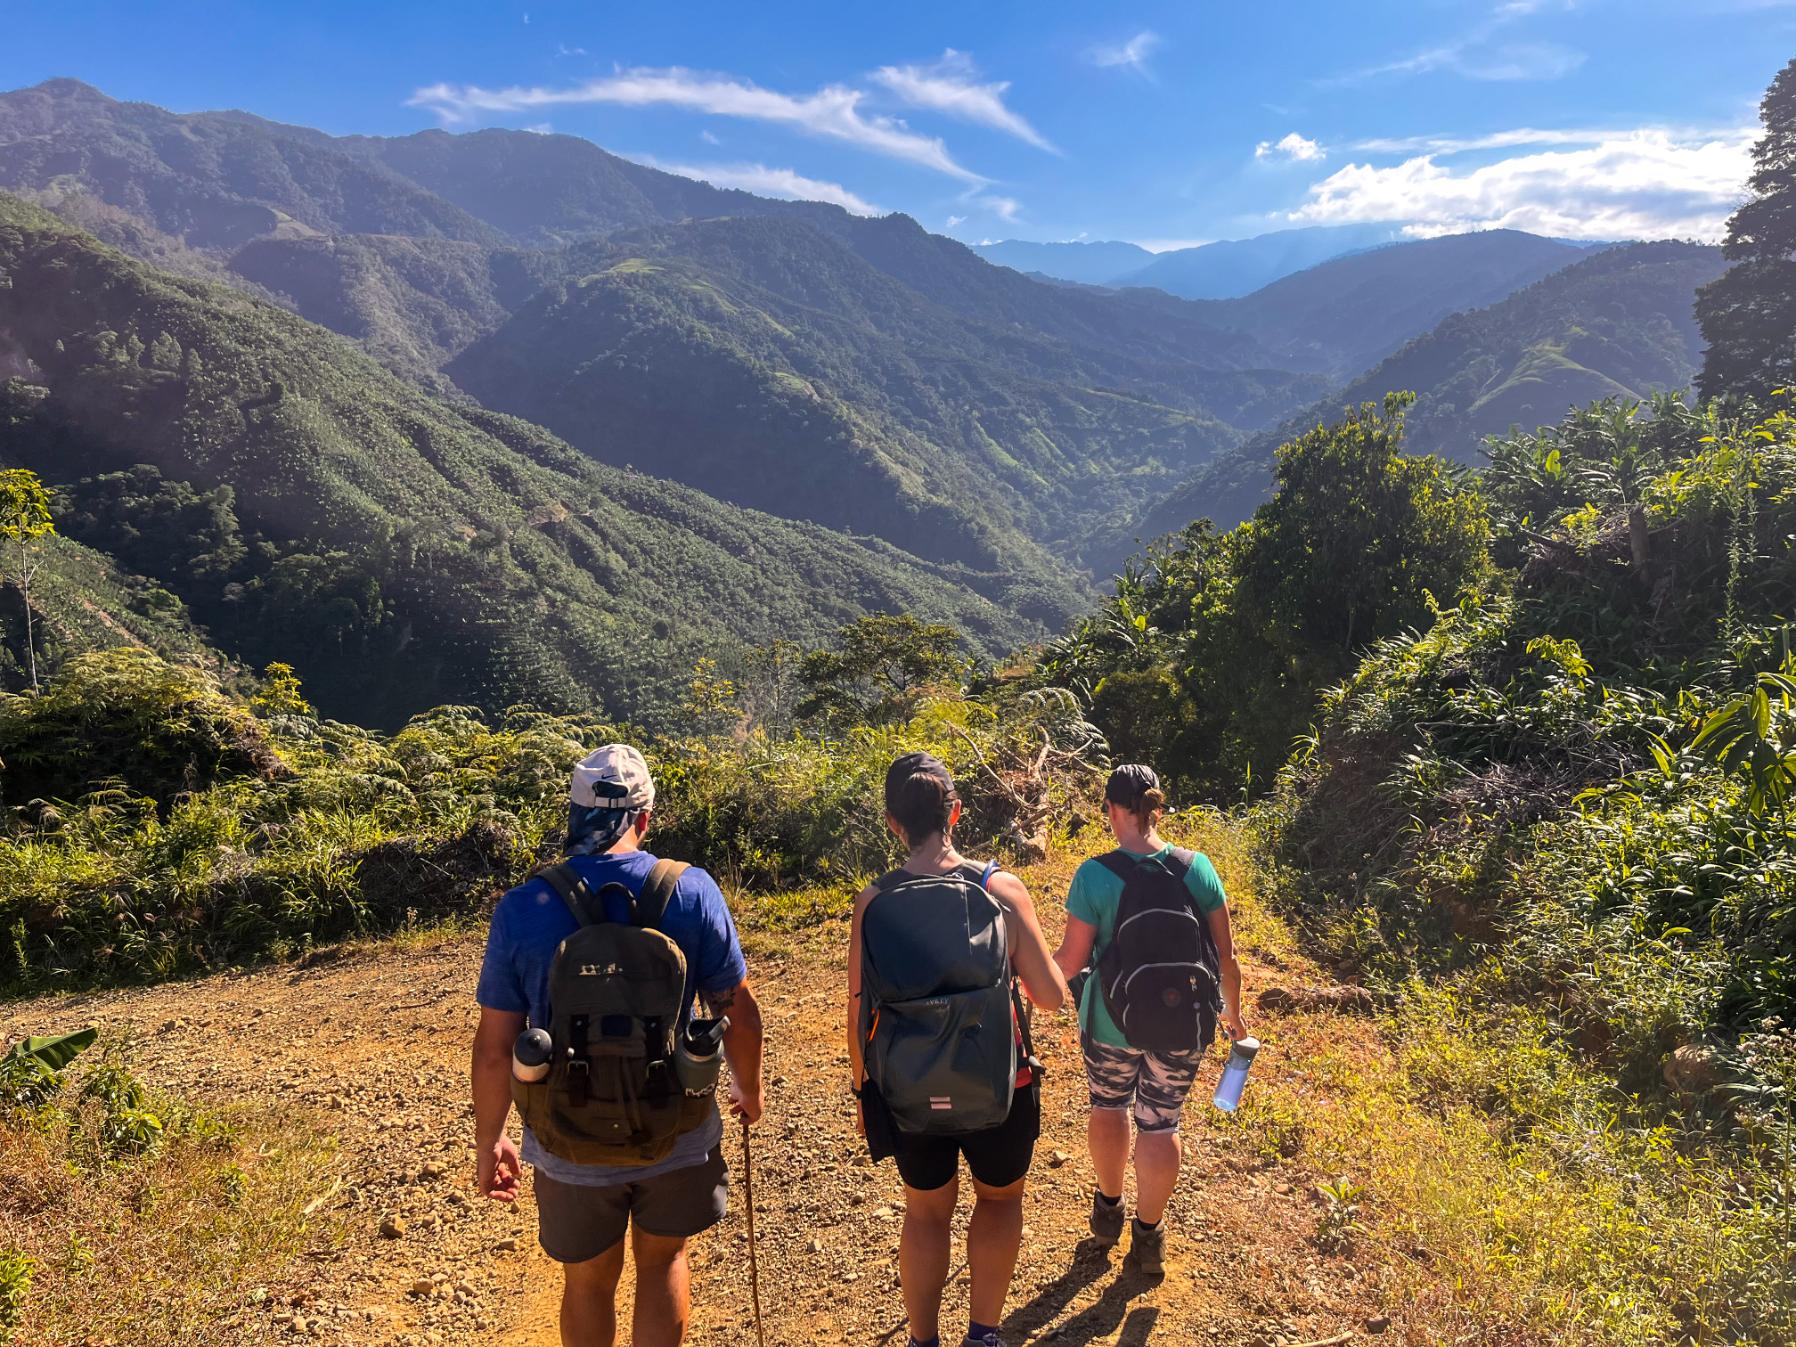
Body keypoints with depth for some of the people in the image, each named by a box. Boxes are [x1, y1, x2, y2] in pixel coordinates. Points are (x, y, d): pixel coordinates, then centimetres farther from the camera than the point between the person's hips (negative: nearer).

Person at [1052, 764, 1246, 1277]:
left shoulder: (1094, 876, -18)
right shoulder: (1198, 868, -10)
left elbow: (1070, 962, -13)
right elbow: (1226, 956, -3)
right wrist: (1233, 1011, 14)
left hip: (1112, 1022, -1)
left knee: (1108, 1106, 24)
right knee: (1160, 1122, 17)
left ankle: (1108, 1210, 42)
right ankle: (1148, 1235, 30)